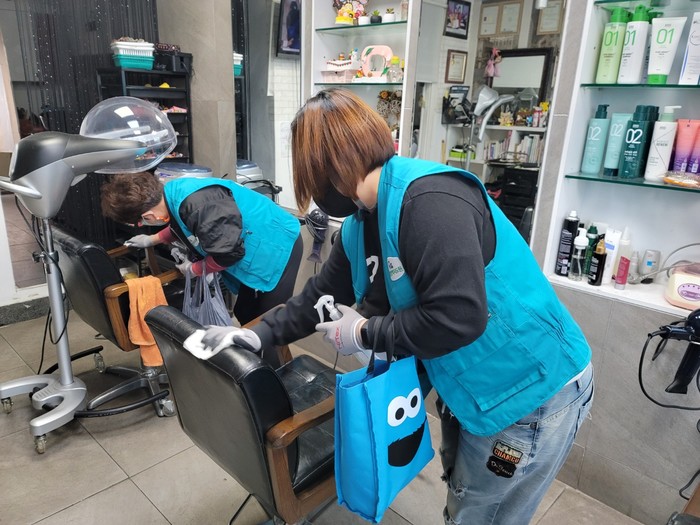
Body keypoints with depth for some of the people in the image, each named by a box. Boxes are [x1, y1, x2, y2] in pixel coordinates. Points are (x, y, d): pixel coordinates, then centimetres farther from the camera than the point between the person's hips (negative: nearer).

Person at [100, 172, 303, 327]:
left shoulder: (198, 204, -33)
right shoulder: (173, 193, -1)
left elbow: (228, 253, -27)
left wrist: (194, 269, -9)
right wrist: (152, 239, 32)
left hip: (276, 246, -9)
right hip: (255, 248, 10)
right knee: (246, 315, 18)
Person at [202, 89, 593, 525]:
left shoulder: (428, 198, -30)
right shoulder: (360, 223, 1)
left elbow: (457, 316, -35)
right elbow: (322, 295, 11)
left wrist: (364, 333, -21)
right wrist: (257, 335, 8)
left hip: (533, 391, -8)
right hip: (472, 389, 9)